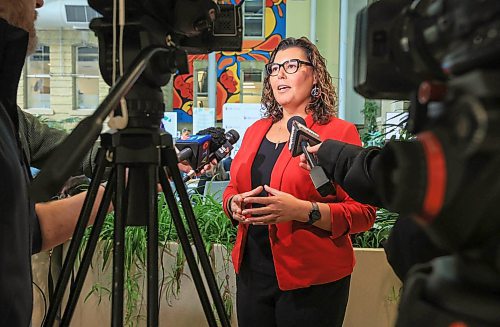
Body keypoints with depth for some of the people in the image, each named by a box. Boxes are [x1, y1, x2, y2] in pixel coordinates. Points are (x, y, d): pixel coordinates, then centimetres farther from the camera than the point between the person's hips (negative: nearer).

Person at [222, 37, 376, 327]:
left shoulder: (339, 132, -8)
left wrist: (303, 210, -25)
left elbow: (363, 212, -12)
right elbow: (233, 188, 18)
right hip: (251, 273, 5)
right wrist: (234, 204, -5)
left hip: (310, 281, -5)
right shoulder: (255, 131, 10)